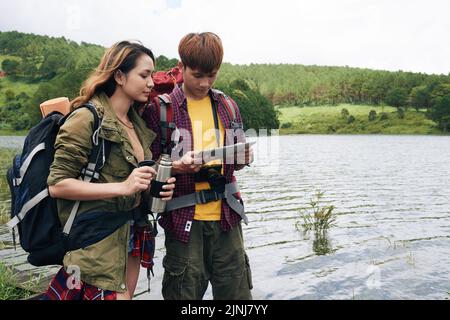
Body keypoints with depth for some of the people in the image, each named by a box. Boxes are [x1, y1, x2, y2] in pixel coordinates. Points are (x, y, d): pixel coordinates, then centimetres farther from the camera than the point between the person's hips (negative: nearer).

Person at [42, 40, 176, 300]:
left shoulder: (137, 122, 10)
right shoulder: (87, 118, -13)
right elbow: (57, 185, -17)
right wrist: (122, 187, -25)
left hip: (132, 236, 8)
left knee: (127, 294, 15)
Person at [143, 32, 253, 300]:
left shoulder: (228, 106, 11)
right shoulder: (160, 108, -2)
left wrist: (243, 157, -3)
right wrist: (177, 167, -20)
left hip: (226, 216, 4)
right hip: (184, 219, -3)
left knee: (238, 292, 8)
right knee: (185, 293, 5)